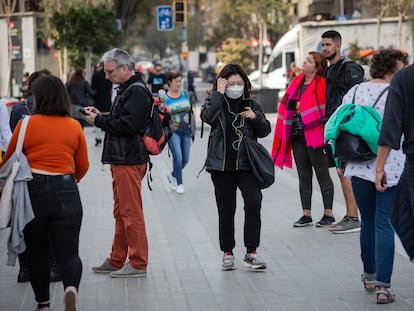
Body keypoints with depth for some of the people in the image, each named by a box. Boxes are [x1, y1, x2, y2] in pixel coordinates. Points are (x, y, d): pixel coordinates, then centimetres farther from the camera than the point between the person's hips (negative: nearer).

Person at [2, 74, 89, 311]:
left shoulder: (26, 124, -3)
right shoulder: (74, 126, 3)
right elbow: (83, 166, 11)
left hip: (33, 190, -1)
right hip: (66, 192, 1)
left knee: (37, 252, 15)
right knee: (68, 253, 4)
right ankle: (71, 287, -24)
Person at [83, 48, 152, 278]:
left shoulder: (137, 92, -14)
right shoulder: (126, 90, 19)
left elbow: (127, 125, -22)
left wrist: (98, 121, -12)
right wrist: (100, 116, 7)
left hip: (130, 161, -11)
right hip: (121, 160, 11)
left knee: (131, 212, -6)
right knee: (121, 213, 16)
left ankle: (138, 263, -1)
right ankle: (117, 261, 24)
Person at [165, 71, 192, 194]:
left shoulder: (184, 94, 7)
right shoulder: (165, 98, -5)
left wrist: (190, 123, 8)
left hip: (185, 130, 5)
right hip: (173, 131, -5)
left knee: (185, 159, 8)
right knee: (178, 157, -15)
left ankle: (172, 175, 34)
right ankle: (179, 184, -2)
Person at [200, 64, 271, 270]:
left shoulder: (251, 104, 11)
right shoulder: (215, 102, 5)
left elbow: (265, 131, 13)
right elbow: (208, 117, -18)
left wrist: (255, 118, -5)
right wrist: (219, 94, -12)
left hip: (246, 164, 1)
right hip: (222, 165, -1)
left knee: (253, 204, -14)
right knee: (226, 211, 6)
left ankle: (251, 253, -8)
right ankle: (227, 253, 19)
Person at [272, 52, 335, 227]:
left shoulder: (322, 85, -9)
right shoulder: (297, 83, 12)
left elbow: (324, 109, -13)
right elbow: (288, 105, 20)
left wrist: (302, 107, -10)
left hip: (314, 135, -7)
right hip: (297, 135, 8)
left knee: (322, 174, 1)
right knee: (303, 176, 10)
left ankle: (328, 214, 7)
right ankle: (306, 215, 15)